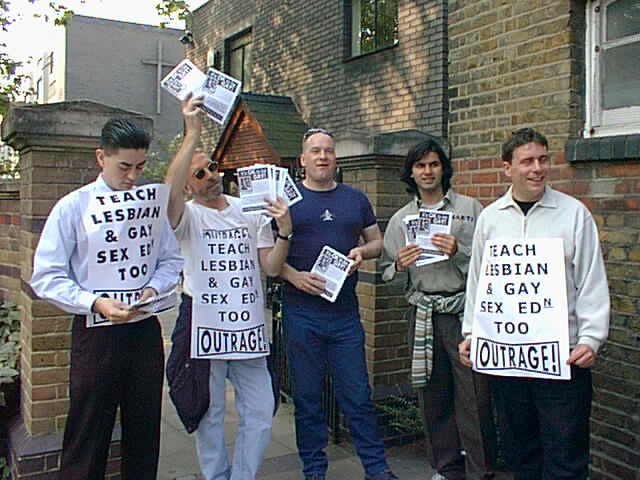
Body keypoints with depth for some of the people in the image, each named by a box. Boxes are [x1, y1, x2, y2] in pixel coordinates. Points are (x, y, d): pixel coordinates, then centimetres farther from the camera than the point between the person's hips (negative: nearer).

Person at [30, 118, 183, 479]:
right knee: (88, 436, 7)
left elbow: (171, 260, 10)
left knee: (145, 429, 15)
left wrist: (153, 288, -10)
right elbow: (47, 277, -7)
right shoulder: (73, 207, -5)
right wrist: (96, 303, -20)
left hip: (145, 329, 3)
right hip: (96, 331, -3)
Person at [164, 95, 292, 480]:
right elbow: (170, 192, -28)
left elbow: (271, 268, 5)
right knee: (211, 414, 11)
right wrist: (193, 135, -31)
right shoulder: (187, 215, -3)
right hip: (205, 325, -3)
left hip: (249, 327, 3)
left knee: (260, 415, 7)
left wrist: (284, 233, -12)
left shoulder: (249, 211, 9)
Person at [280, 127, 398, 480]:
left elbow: (377, 241, 17)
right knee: (307, 396, 8)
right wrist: (294, 276, -15)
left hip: (345, 311, 2)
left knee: (358, 395, 6)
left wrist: (363, 251, -5)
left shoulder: (355, 199, 12)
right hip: (301, 312, -2)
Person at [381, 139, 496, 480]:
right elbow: (387, 273, 12)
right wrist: (400, 266, -9)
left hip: (463, 309, -3)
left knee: (474, 395, -3)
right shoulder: (400, 219, 12)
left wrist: (459, 252, -18)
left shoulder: (469, 208, 3)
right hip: (423, 313, 3)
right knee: (432, 394, 10)